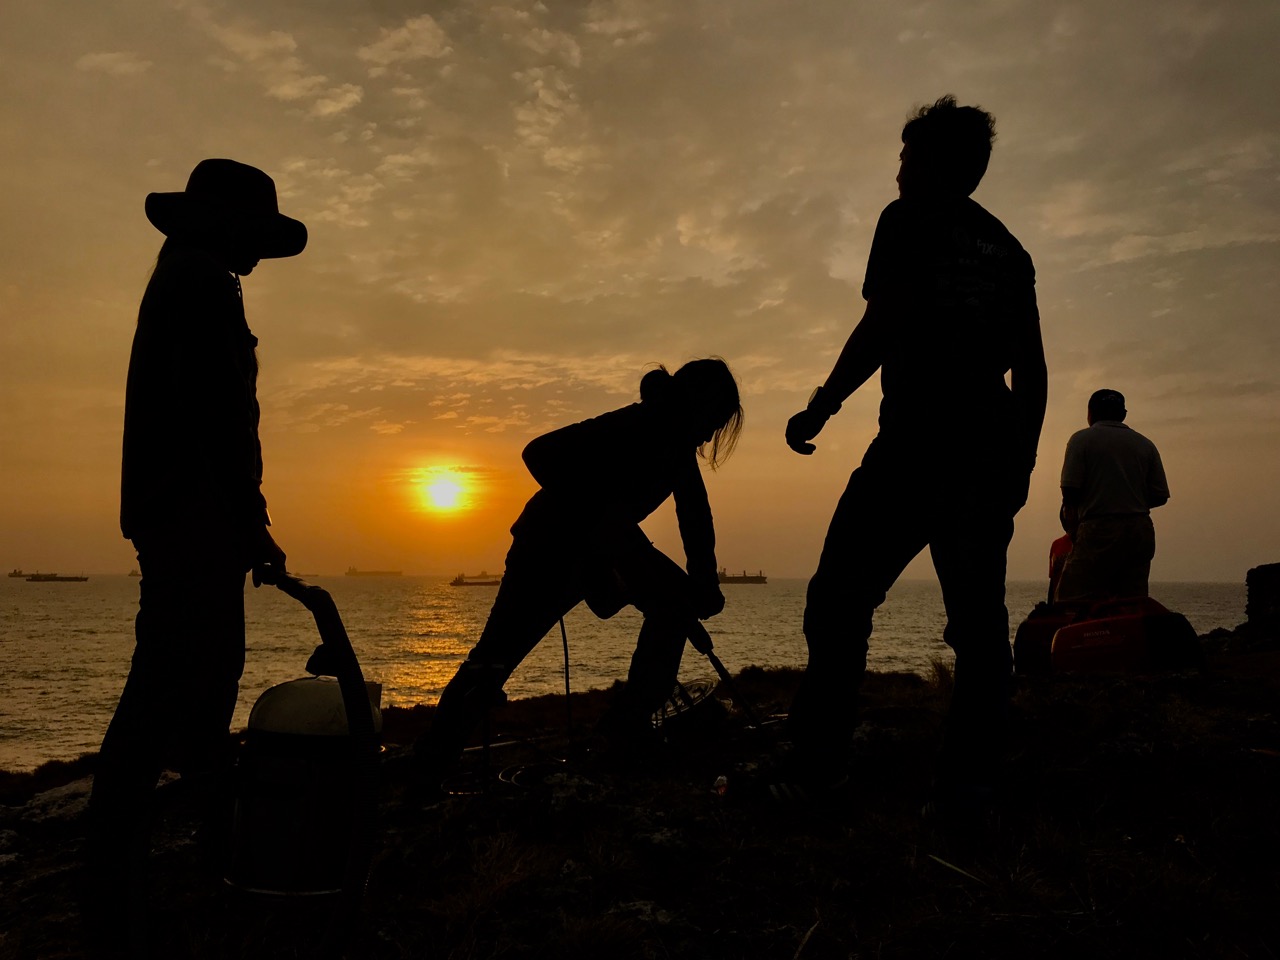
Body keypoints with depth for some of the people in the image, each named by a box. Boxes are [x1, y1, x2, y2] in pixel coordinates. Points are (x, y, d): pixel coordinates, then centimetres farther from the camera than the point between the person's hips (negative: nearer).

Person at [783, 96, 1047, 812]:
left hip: (916, 443, -6)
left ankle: (814, 763, -7)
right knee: (979, 618, 5)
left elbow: (885, 323, -9)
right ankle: (971, 778, 3)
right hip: (991, 449, 6)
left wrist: (823, 405, -4)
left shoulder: (910, 219, 5)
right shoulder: (1009, 249, 22)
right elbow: (1032, 367, 18)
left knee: (842, 599, -4)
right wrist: (1022, 458, 21)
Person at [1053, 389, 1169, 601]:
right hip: (1141, 533, 6)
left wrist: (1073, 531, 7)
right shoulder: (1145, 444, 15)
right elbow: (1160, 496, 11)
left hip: (1099, 531, -6)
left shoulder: (1082, 439, 2)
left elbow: (1070, 492, -6)